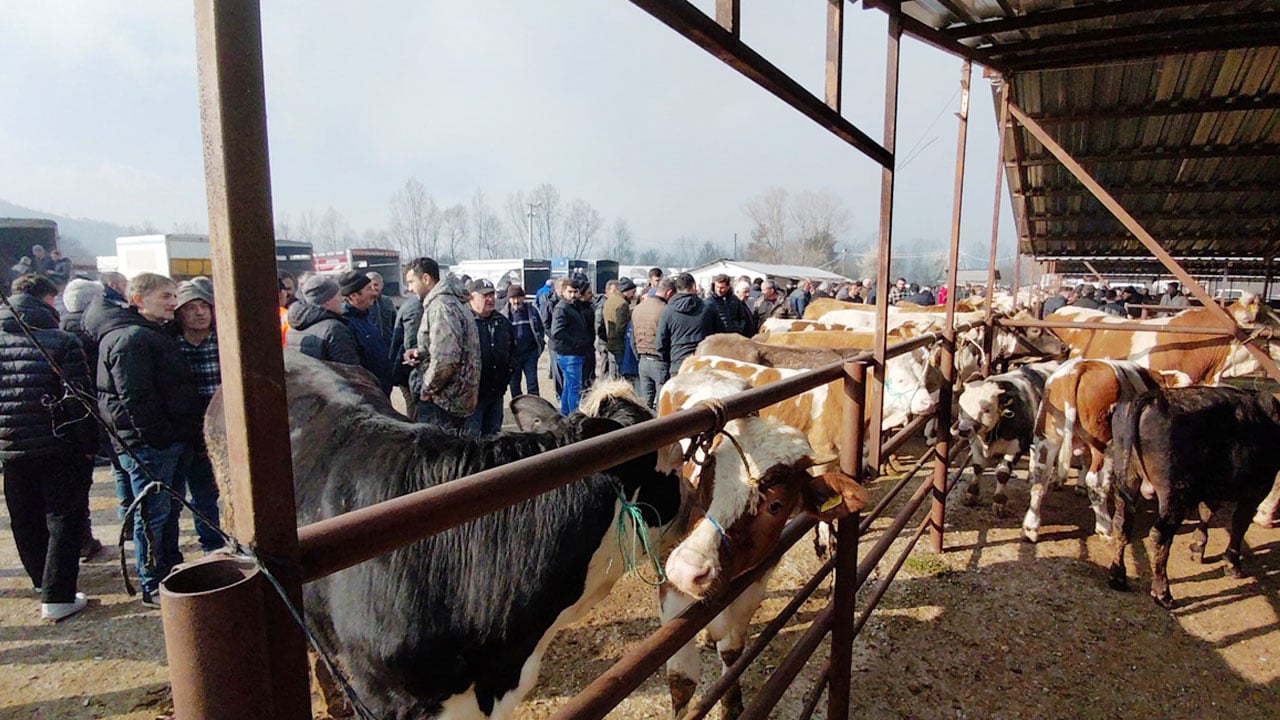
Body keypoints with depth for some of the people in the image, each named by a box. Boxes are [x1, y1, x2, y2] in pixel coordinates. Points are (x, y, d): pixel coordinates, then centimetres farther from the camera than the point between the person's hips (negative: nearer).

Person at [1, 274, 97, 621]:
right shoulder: (62, 341, -13)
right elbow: (78, 398, -16)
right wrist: (88, 444, -9)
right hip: (58, 446, -5)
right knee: (64, 520, 4)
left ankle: (43, 579, 37)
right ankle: (57, 597, 3)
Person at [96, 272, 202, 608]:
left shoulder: (154, 334, 18)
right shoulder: (131, 338, -15)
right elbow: (135, 398, -22)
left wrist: (182, 432, 18)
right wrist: (158, 436, -19)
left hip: (168, 440, 10)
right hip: (148, 444, -10)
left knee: (170, 509, 18)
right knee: (153, 514, -1)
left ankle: (172, 572, 31)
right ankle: (153, 587, 11)